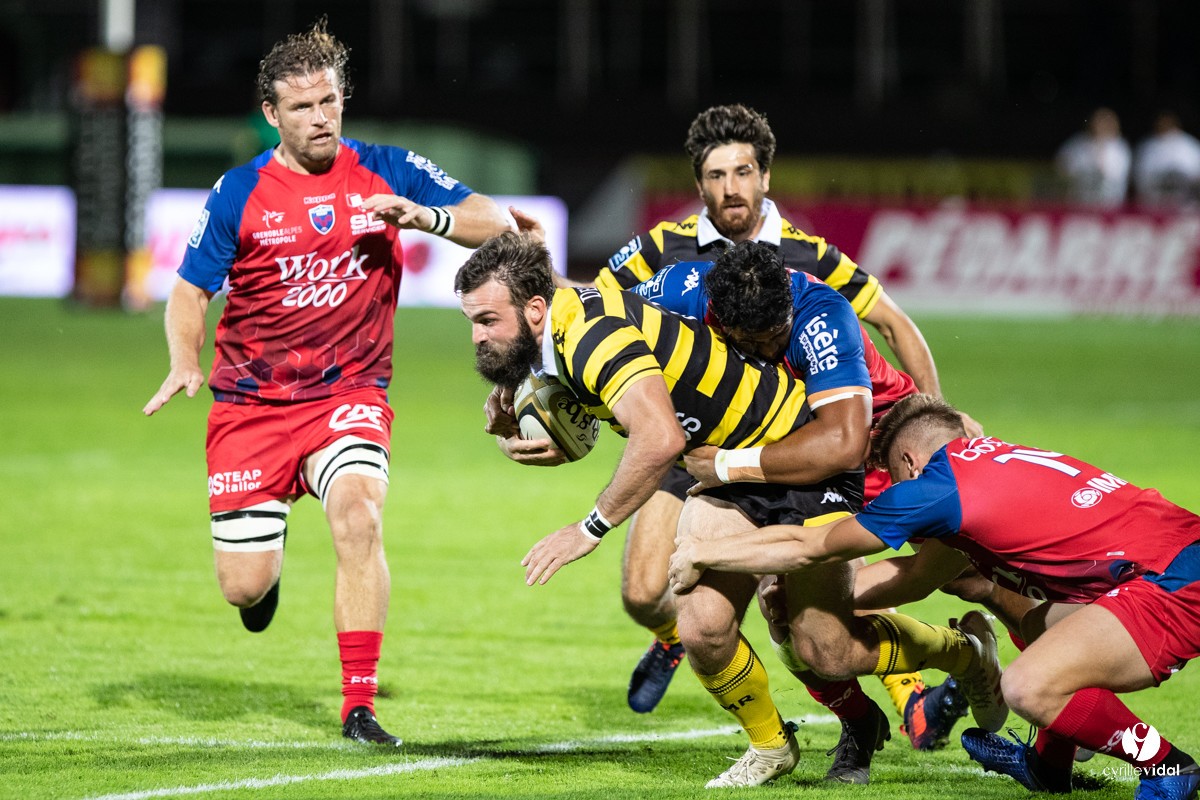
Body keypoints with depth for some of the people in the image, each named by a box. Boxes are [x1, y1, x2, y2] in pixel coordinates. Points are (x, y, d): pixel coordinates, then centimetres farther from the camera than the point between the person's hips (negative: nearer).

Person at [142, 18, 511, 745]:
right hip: (250, 404, 0)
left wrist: (425, 217, -21)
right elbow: (190, 290, 5)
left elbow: (494, 222, -1)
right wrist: (185, 363, -14)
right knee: (244, 586, -4)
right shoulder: (239, 193, -3)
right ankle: (266, 570, 38)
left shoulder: (384, 173, -1)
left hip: (350, 393, 0)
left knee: (358, 519, -29)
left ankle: (360, 705, -21)